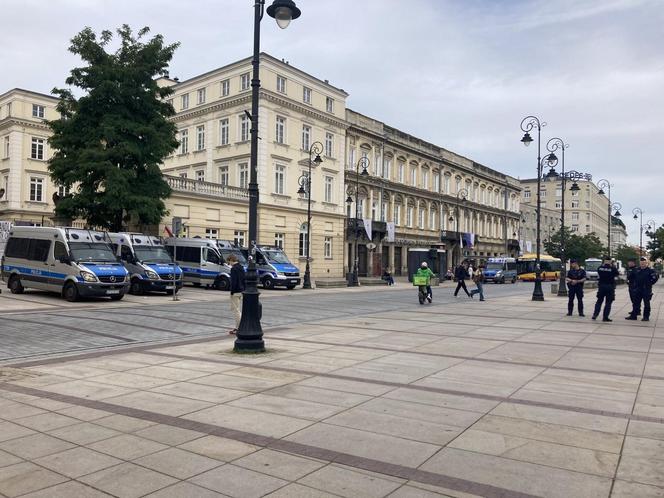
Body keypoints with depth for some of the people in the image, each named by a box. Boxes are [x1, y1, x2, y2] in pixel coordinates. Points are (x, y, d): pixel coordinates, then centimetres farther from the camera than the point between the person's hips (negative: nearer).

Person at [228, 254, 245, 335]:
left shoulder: (234, 269, -15)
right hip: (241, 291, 9)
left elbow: (233, 281, -19)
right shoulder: (241, 268, 13)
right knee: (239, 310, 14)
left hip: (236, 292, -9)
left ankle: (240, 328, -6)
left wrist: (232, 292, -15)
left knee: (235, 310, -4)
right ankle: (238, 327, 20)